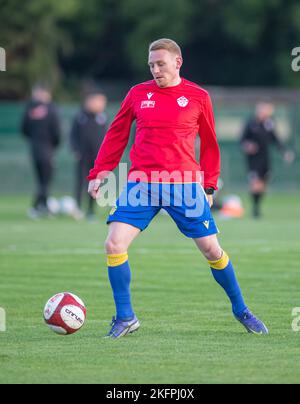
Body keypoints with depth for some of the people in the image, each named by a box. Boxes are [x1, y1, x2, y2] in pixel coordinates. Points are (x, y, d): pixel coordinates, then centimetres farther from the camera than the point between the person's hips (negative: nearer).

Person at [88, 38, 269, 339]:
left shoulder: (198, 97, 3)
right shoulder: (138, 94, 6)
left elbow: (209, 144, 11)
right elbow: (116, 135, 13)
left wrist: (209, 186, 6)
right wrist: (99, 173, 5)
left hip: (184, 185, -1)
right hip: (141, 184, 1)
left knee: (211, 249, 1)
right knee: (114, 244, -13)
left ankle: (241, 311, 22)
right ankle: (125, 318, 1)